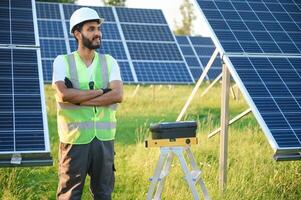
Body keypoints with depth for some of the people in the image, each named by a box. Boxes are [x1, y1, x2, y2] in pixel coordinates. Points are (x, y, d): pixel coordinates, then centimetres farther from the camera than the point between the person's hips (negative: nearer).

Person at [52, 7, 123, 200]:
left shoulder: (109, 61, 6)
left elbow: (118, 95, -10)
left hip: (104, 138, 3)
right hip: (75, 138, -3)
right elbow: (63, 94, -18)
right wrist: (100, 91, -12)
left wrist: (78, 98, -14)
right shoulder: (62, 62, -1)